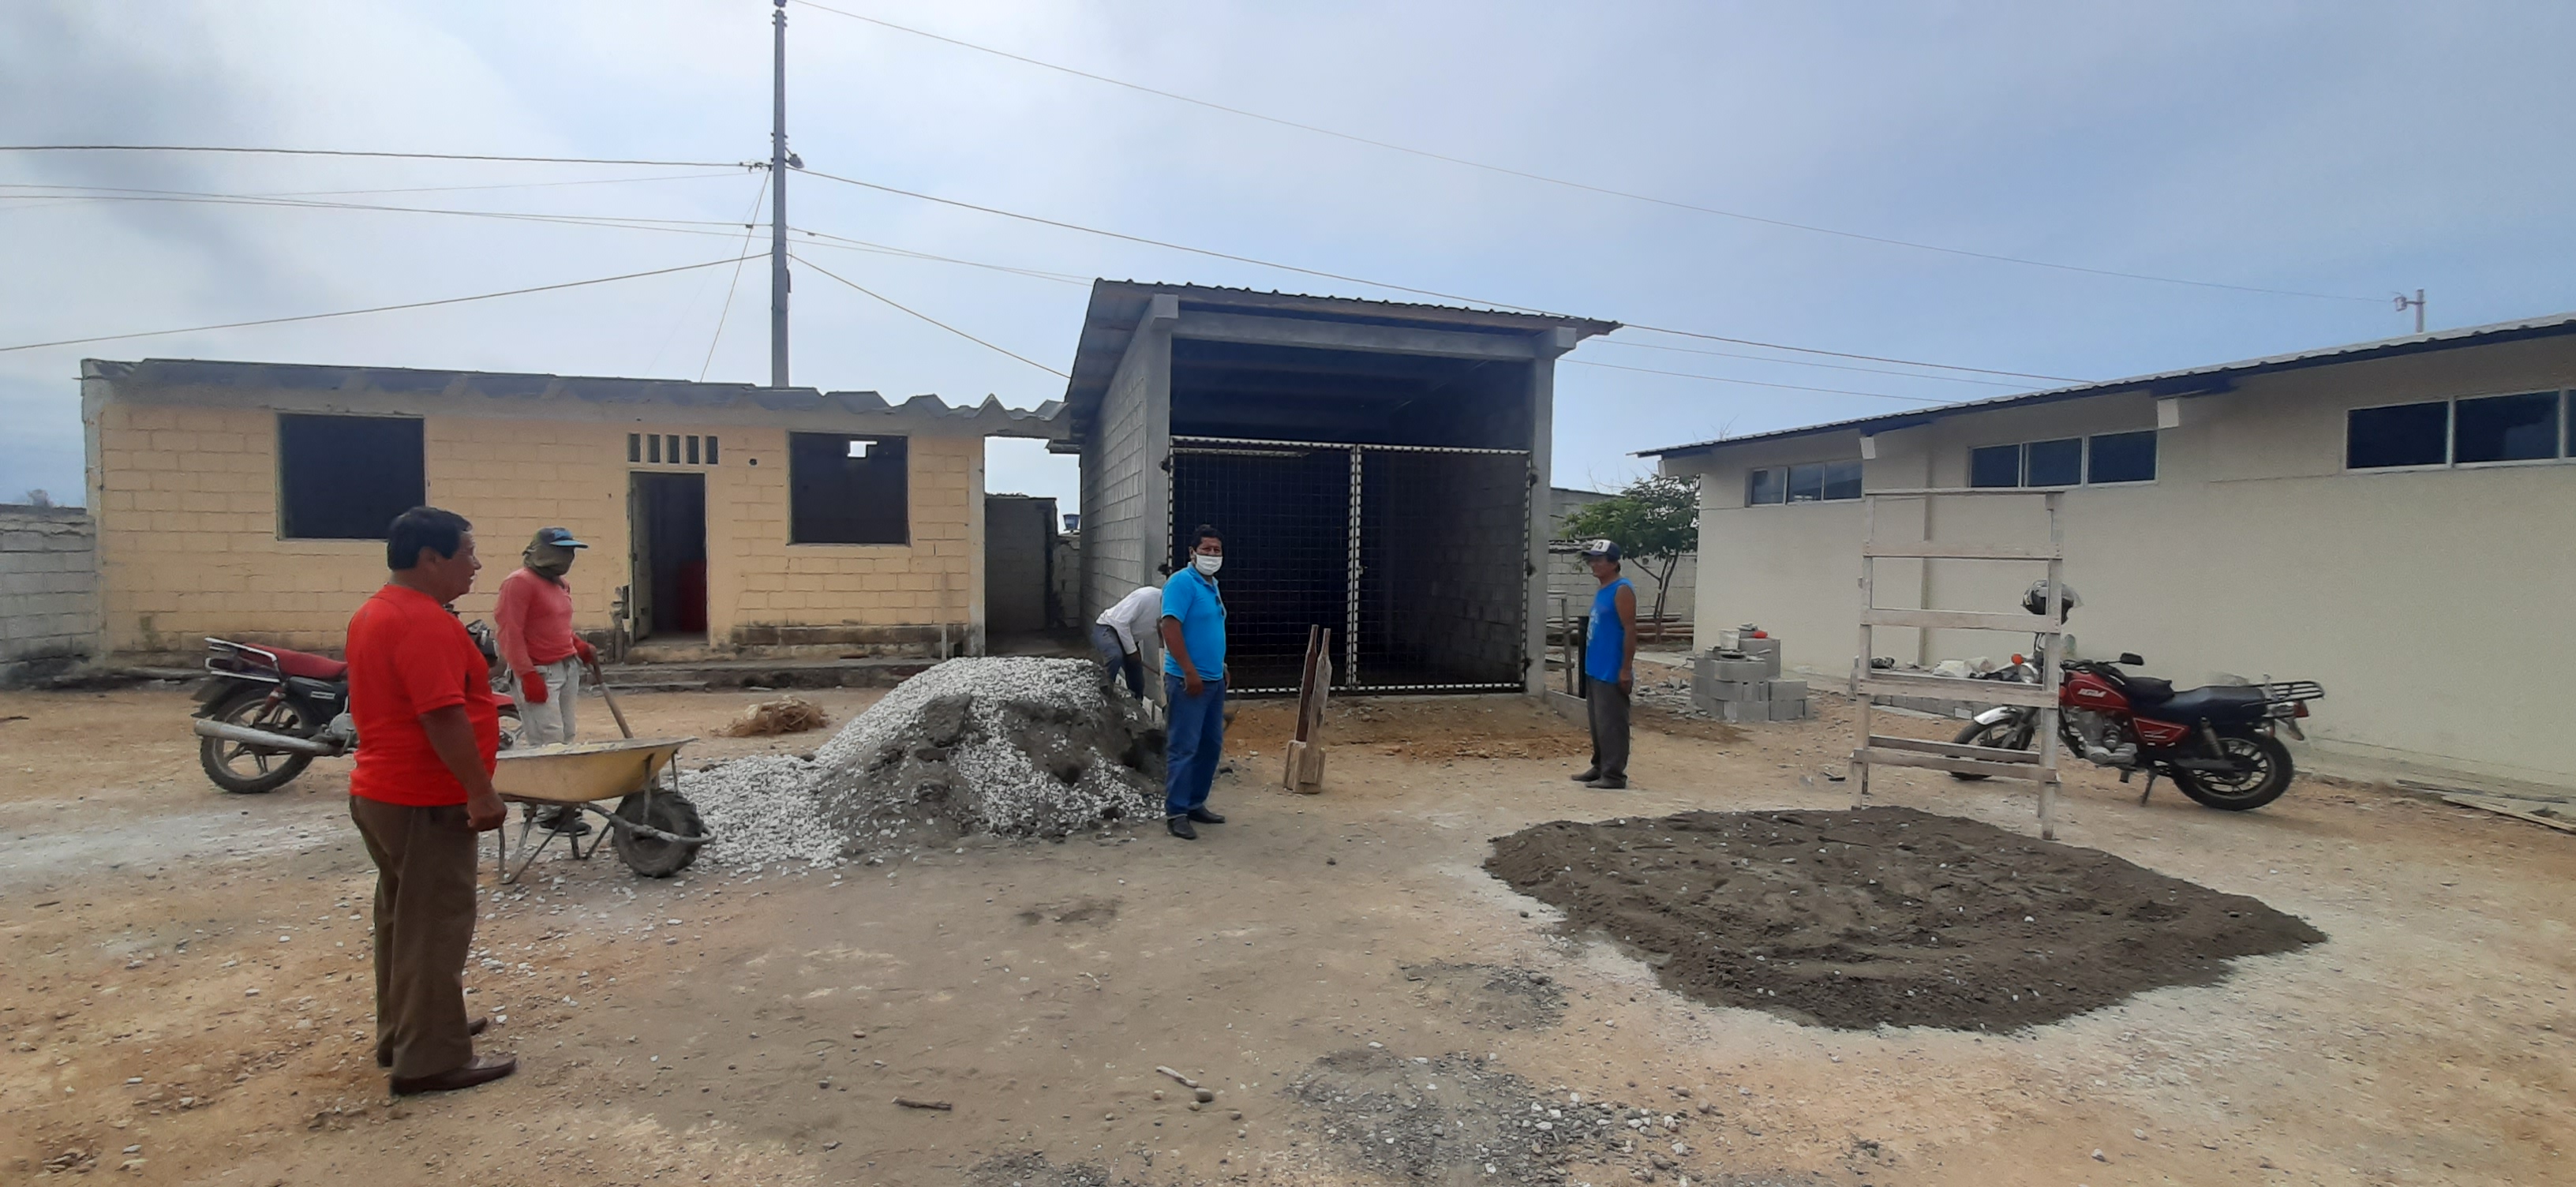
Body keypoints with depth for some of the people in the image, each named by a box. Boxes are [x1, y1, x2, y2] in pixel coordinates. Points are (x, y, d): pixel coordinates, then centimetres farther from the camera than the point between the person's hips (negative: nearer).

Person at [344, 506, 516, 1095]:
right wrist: (481, 791, -23)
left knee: (405, 917, 20)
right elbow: (443, 717, -27)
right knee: (435, 926, -2)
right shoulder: (426, 622, -22)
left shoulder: (374, 614, 12)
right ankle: (431, 1059, 5)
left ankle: (403, 1031, 33)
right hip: (425, 800, -11)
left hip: (383, 791, 11)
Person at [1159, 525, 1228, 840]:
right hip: (1188, 680, -9)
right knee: (1184, 748, -5)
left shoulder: (1213, 585, 15)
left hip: (1214, 680, 9)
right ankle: (1175, 813, 1)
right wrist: (1190, 672, -23)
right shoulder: (1182, 582, -14)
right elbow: (1170, 628, -21)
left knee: (1212, 746, 13)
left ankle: (1196, 804, 24)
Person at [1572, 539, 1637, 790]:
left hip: (1612, 673, -10)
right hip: (1594, 670, 10)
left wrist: (1626, 670, -19)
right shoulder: (1601, 591, 15)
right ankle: (1599, 767, 25)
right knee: (1597, 724, 16)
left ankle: (1614, 774, 1)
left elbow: (1630, 631, -17)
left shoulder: (1622, 590, -13)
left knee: (1611, 724, -5)